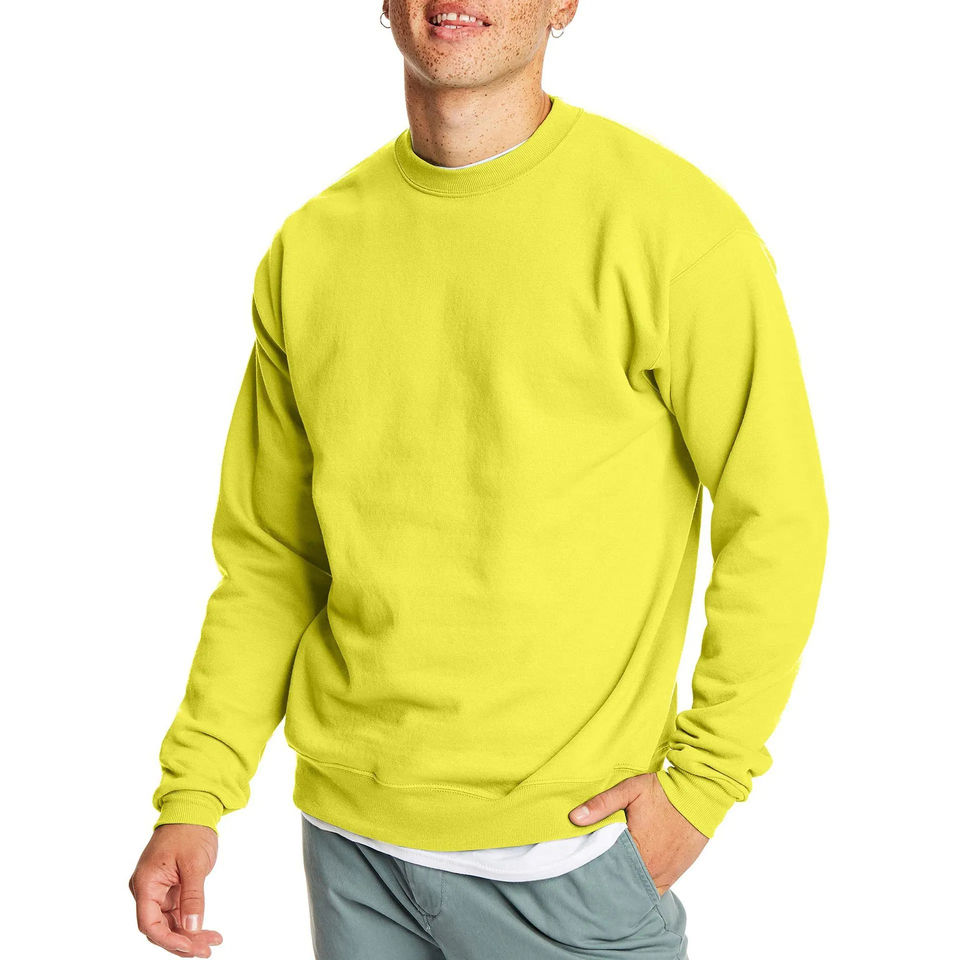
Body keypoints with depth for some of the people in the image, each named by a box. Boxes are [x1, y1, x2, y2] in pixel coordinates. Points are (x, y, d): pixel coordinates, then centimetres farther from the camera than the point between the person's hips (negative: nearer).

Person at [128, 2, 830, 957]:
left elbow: (776, 518, -7)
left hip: (565, 845, -4)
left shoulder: (669, 221, -11)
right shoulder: (312, 246, 3)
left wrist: (702, 781, -10)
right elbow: (267, 554, 8)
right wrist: (192, 794, 2)